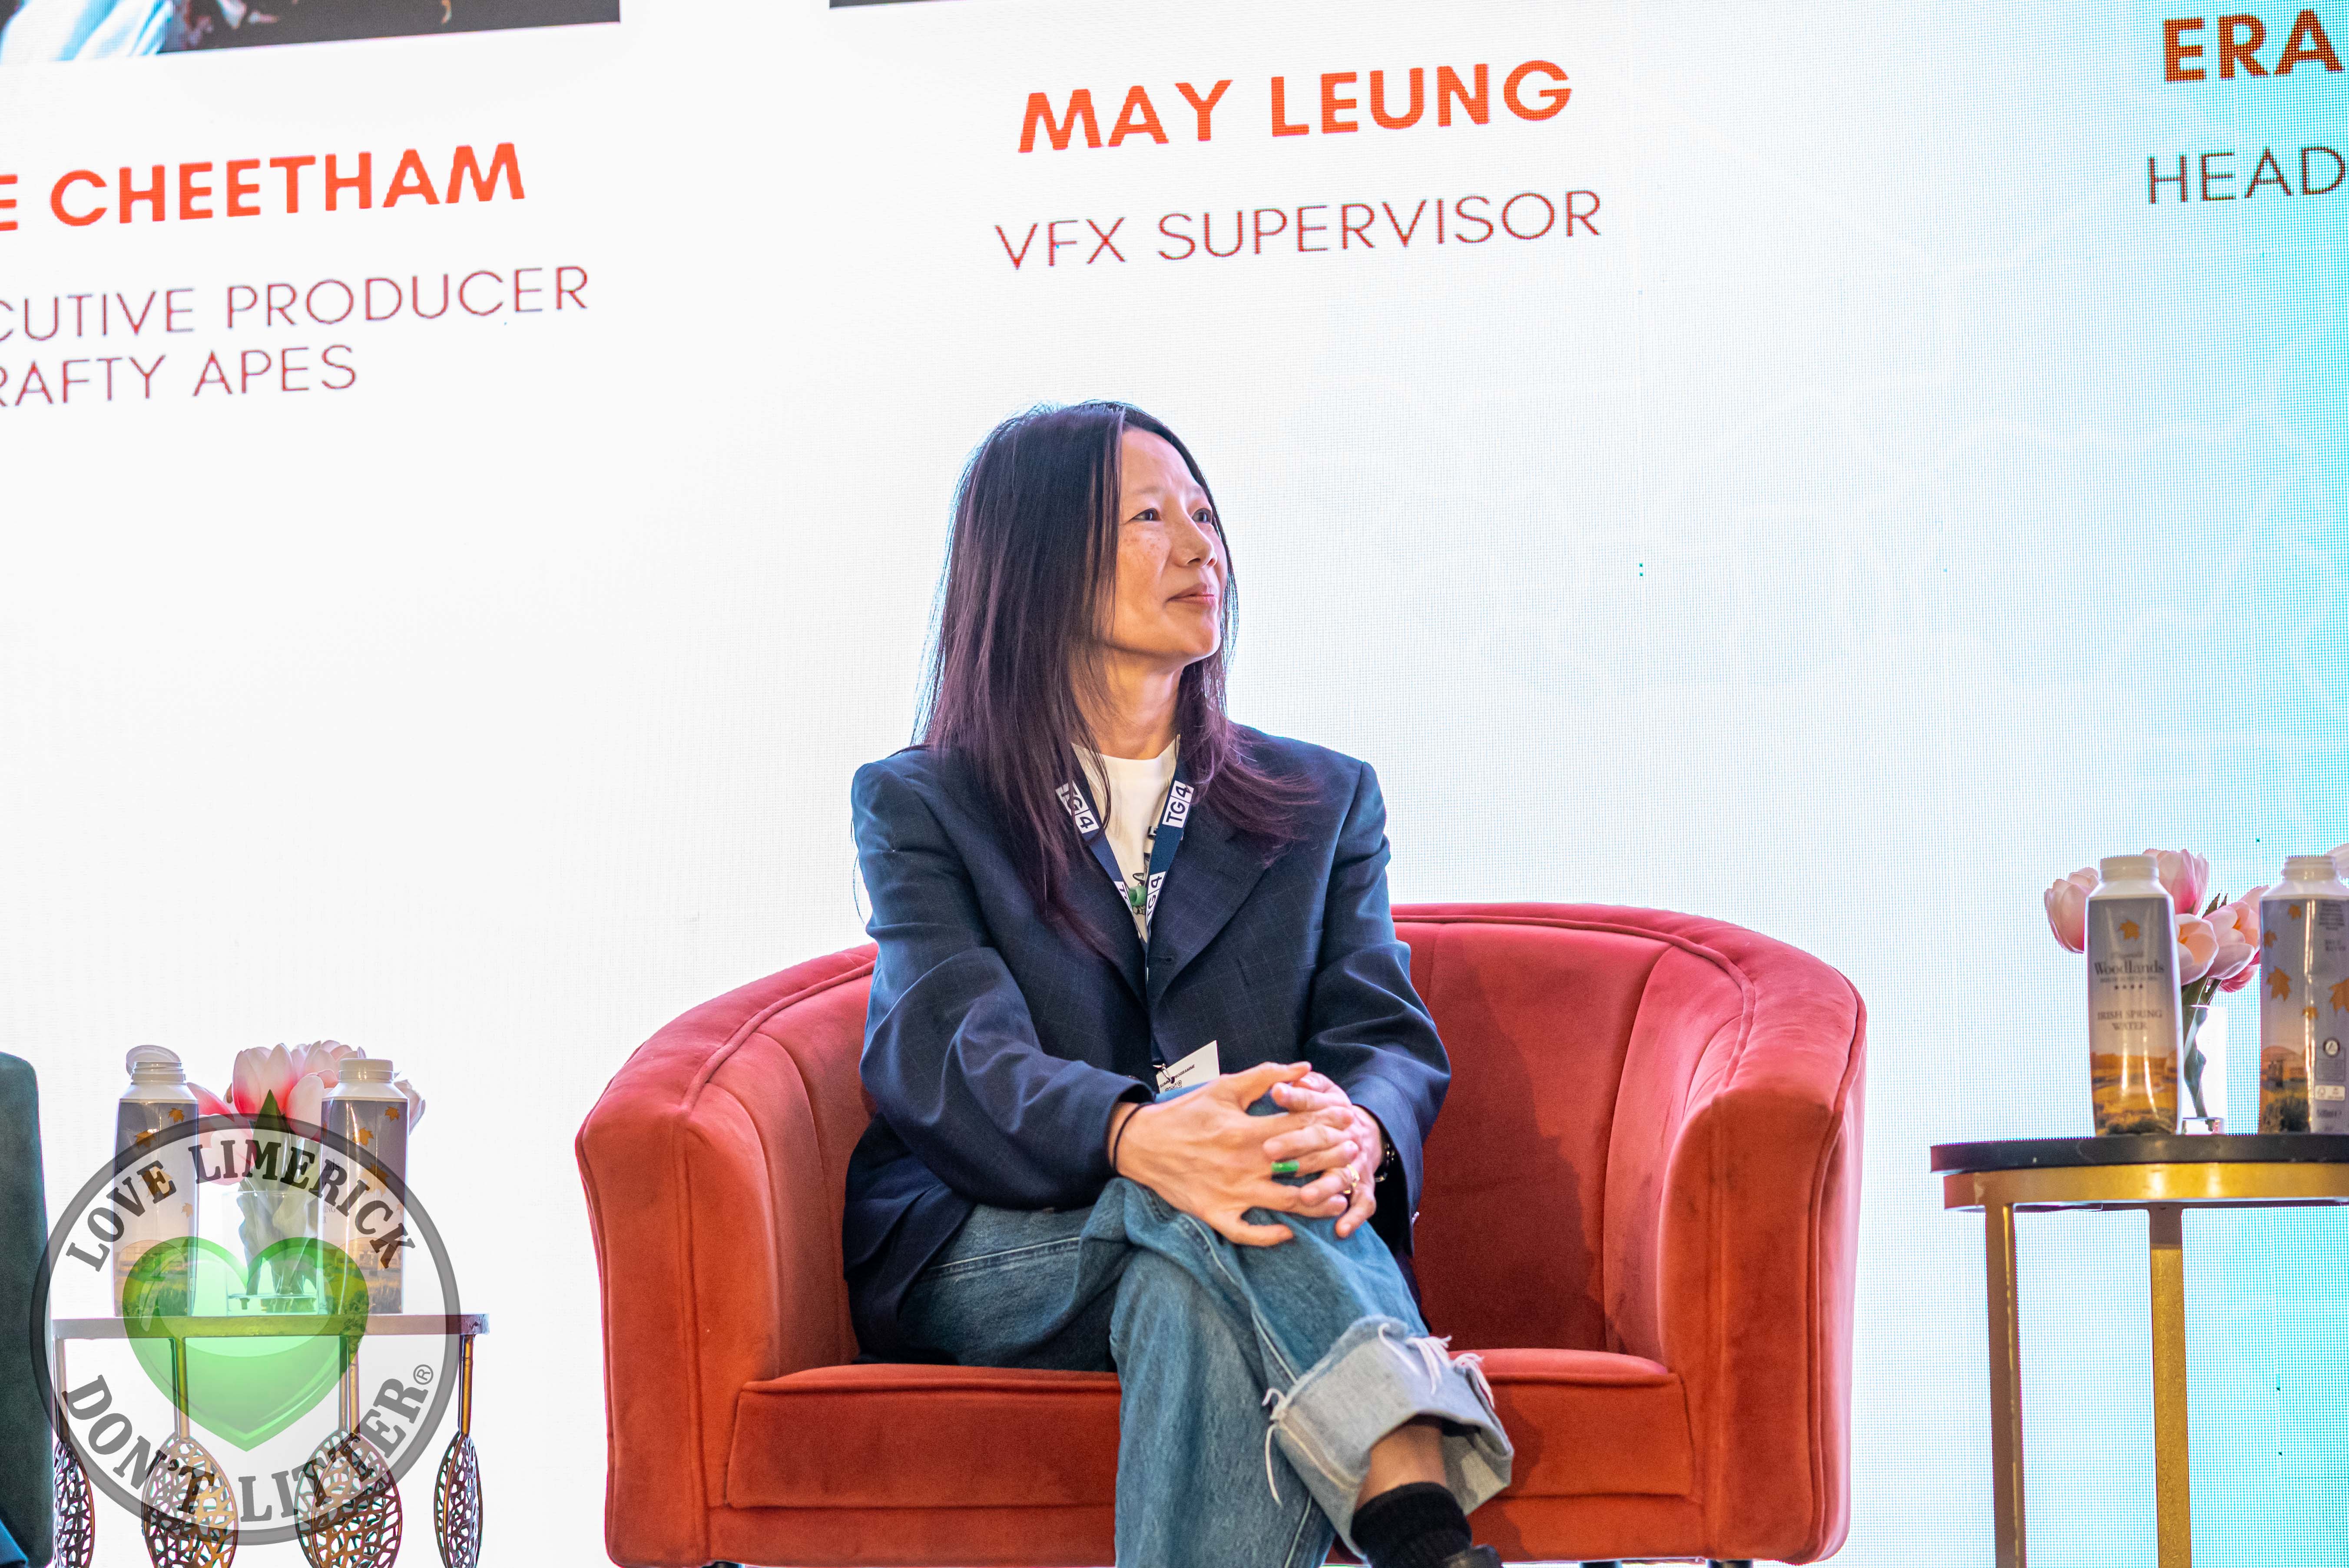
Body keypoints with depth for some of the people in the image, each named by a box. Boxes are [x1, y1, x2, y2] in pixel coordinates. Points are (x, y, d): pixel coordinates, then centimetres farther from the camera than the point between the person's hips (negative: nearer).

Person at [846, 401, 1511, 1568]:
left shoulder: (1324, 802, 21)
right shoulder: (919, 805, 11)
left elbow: (1388, 1032, 5)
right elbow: (957, 1053, -8)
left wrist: (1356, 1134, -25)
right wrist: (1138, 1139, -33)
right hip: (980, 1257, -2)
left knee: (1193, 1293, -38)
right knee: (1202, 1218, -37)